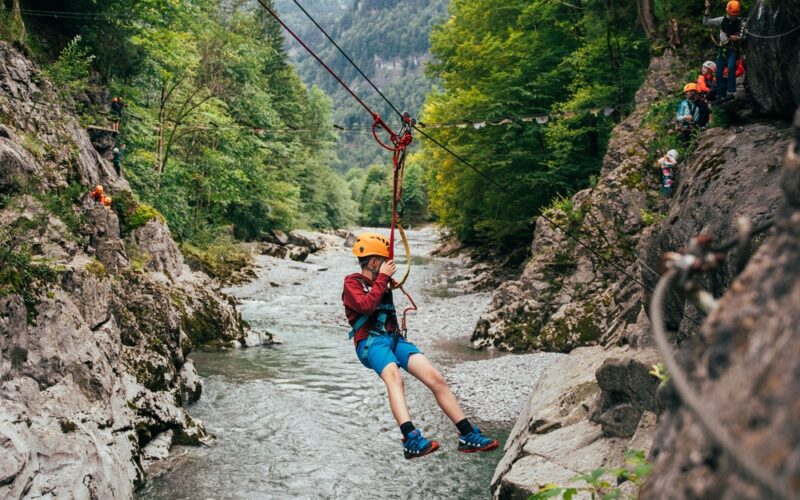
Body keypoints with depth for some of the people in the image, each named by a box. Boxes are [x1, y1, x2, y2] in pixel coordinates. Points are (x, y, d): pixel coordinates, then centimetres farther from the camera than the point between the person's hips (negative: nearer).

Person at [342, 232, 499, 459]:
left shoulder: (382, 283, 27)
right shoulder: (352, 283, 6)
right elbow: (367, 305, -14)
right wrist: (383, 278, -6)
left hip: (394, 338, 7)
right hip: (371, 341, -7)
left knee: (436, 379, -14)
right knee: (394, 378, -38)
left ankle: (468, 435, -14)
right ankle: (411, 441, -55)